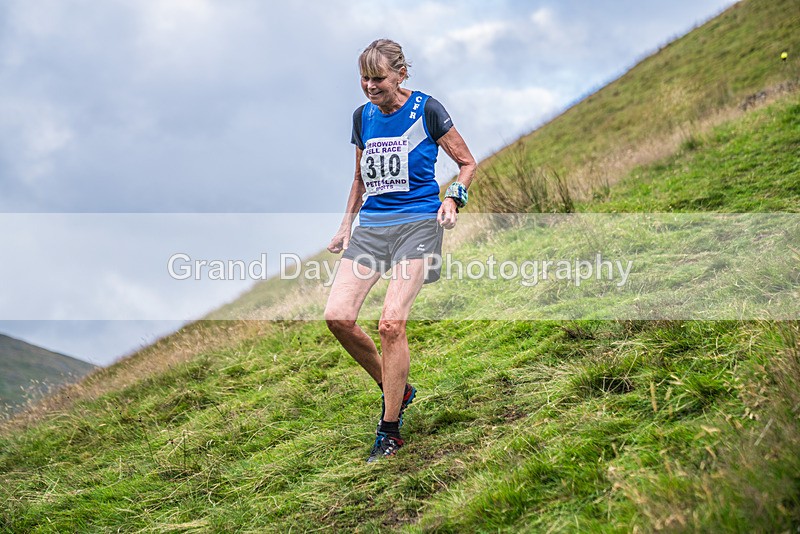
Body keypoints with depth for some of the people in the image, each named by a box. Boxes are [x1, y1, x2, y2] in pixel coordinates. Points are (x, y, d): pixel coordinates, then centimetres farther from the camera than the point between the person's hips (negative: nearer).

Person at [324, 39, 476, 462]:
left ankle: (390, 429, -4)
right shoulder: (363, 116, 13)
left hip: (417, 223, -5)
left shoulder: (426, 109, -2)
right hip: (371, 226, 5)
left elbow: (467, 163, 5)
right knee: (337, 317, -11)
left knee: (391, 322, -18)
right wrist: (346, 225, 19)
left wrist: (454, 198, -12)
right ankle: (395, 389, 12)